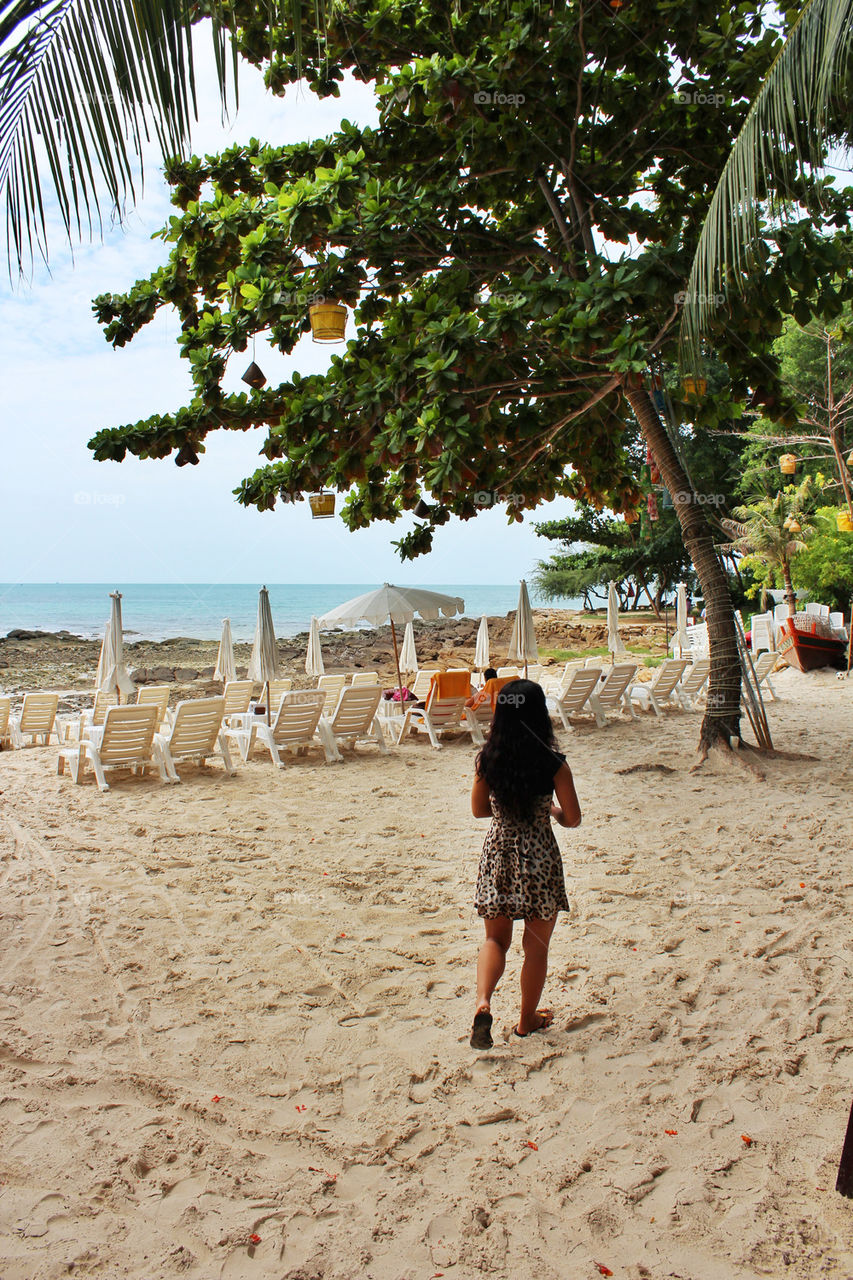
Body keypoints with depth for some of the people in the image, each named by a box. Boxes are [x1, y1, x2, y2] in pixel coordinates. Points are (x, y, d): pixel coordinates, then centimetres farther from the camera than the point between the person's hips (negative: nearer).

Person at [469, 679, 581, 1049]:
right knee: (536, 945, 15)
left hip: (497, 854, 2)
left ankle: (483, 1002, -4)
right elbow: (573, 819, -7)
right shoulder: (553, 764, -14)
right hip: (539, 858, -2)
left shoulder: (487, 760, -6)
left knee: (495, 939, 18)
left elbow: (479, 809, 6)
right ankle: (527, 1018, 29)